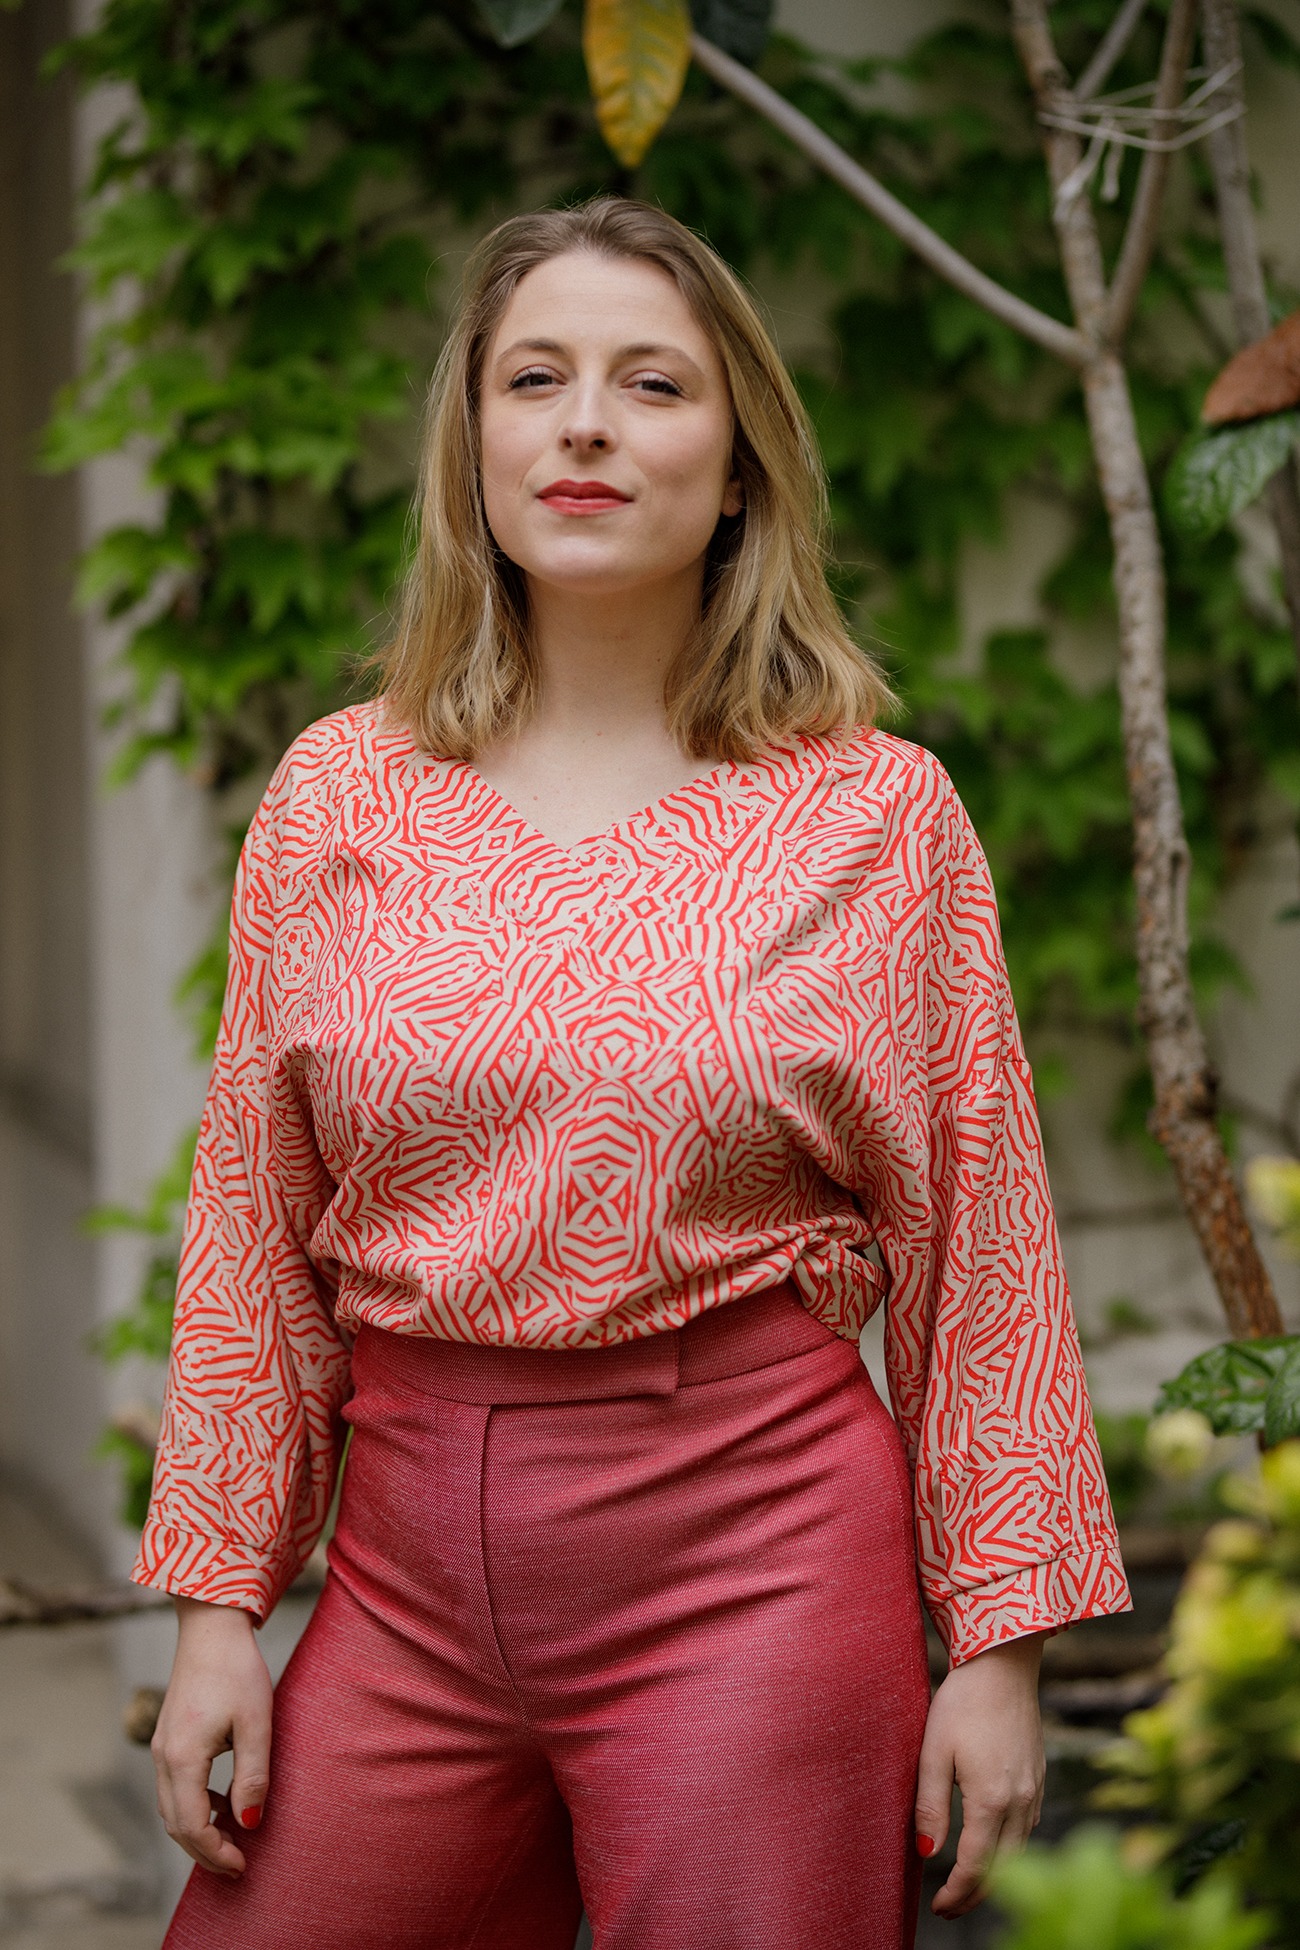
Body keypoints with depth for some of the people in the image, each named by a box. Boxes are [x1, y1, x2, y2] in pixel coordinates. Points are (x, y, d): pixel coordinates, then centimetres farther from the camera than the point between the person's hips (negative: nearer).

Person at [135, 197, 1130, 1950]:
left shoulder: (877, 813, -1)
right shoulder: (340, 795, 5)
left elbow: (979, 1245, 0)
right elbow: (253, 1229, 8)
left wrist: (999, 1644, -1)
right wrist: (218, 1604, 5)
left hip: (753, 1554, -2)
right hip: (411, 1559, 3)